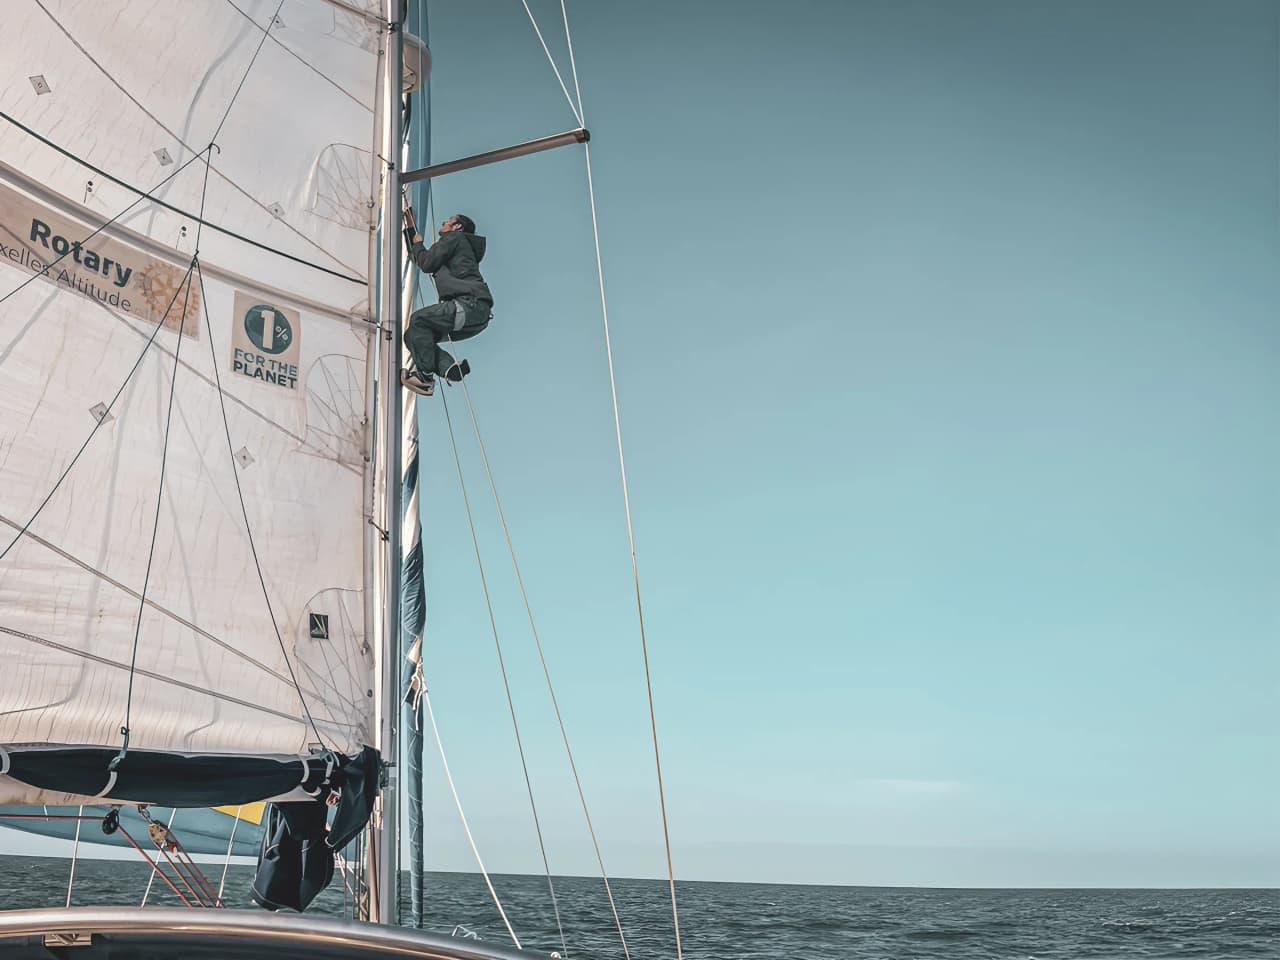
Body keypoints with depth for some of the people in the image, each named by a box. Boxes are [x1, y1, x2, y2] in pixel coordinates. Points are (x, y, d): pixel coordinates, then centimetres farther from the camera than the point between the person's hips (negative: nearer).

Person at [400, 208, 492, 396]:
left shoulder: (454, 237, 6)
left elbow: (426, 264, -2)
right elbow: (417, 257, 45)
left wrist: (418, 244, 17)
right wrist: (411, 229, 45)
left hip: (471, 304, -9)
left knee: (419, 319, -17)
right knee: (413, 335, 5)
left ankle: (425, 376, -20)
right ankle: (450, 367, -13)